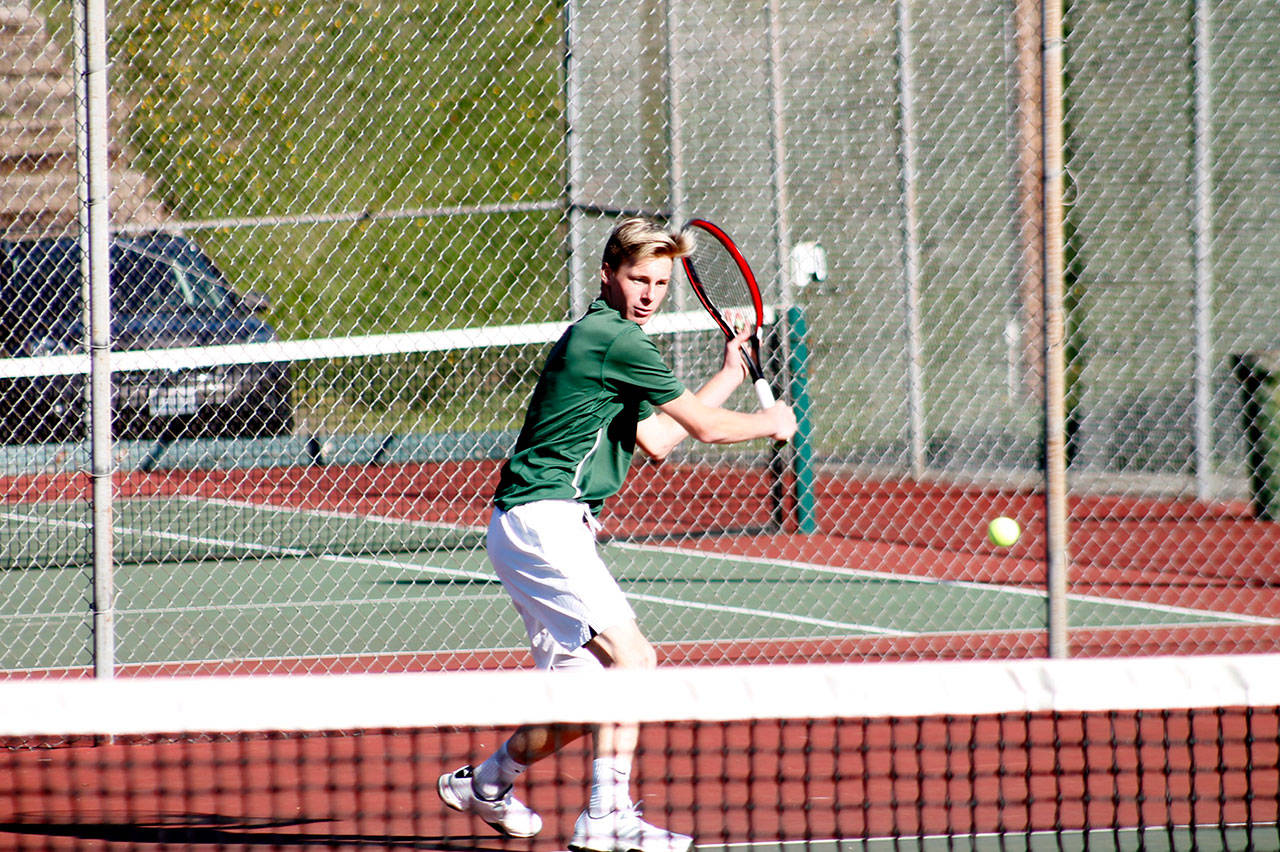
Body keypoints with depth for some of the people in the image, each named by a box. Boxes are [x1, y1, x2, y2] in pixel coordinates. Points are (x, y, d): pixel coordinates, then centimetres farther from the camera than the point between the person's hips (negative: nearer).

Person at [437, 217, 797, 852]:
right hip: (543, 520, -10)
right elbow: (708, 426, -7)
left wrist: (732, 374, 29)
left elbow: (656, 441, 25)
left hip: (538, 528, 10)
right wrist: (770, 423, 12)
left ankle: (485, 783, 28)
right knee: (630, 656, -18)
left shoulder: (598, 338, 21)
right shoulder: (616, 340, -11)